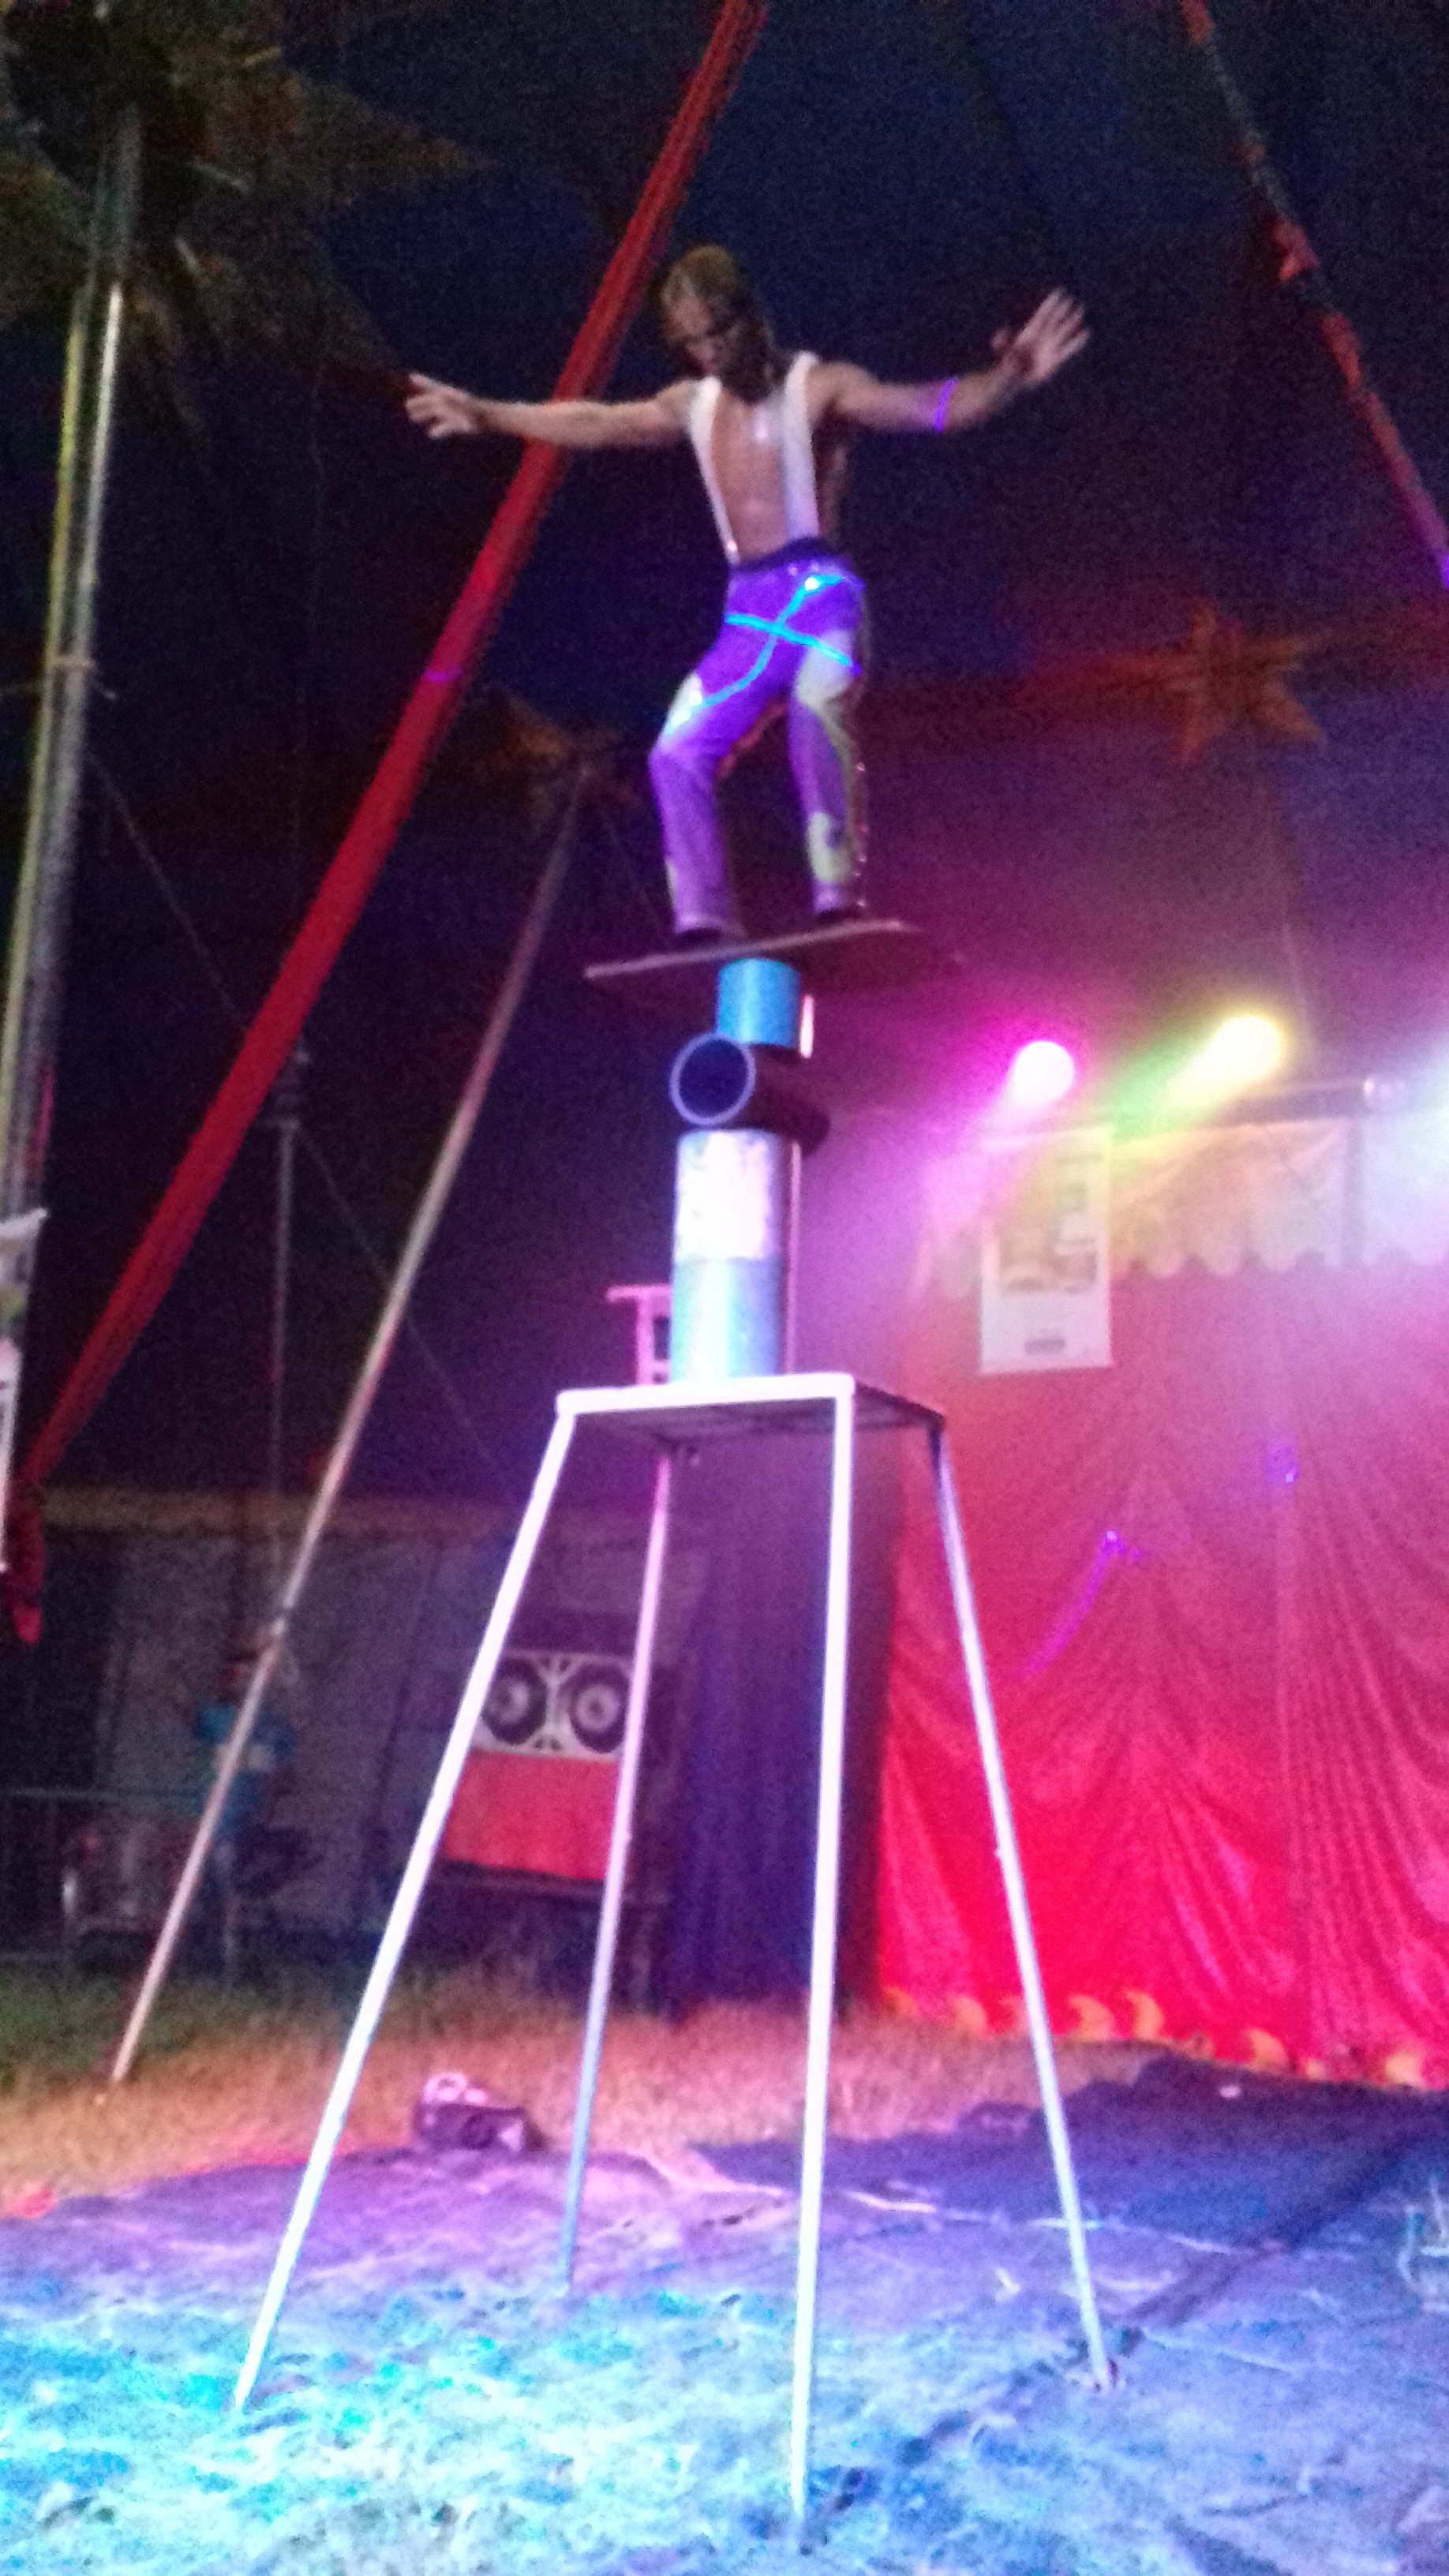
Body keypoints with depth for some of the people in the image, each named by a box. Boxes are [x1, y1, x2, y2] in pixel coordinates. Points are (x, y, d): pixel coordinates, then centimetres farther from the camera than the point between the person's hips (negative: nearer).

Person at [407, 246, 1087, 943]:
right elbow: (592, 424, 31)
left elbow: (933, 407, -11)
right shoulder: (693, 404, 20)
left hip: (819, 592, -7)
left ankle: (838, 900, -38)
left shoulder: (818, 386, 2)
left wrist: (1008, 378, -29)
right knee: (677, 753, -1)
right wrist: (485, 415, 36)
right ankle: (705, 921, 2)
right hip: (748, 612, 7)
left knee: (815, 715, -34)